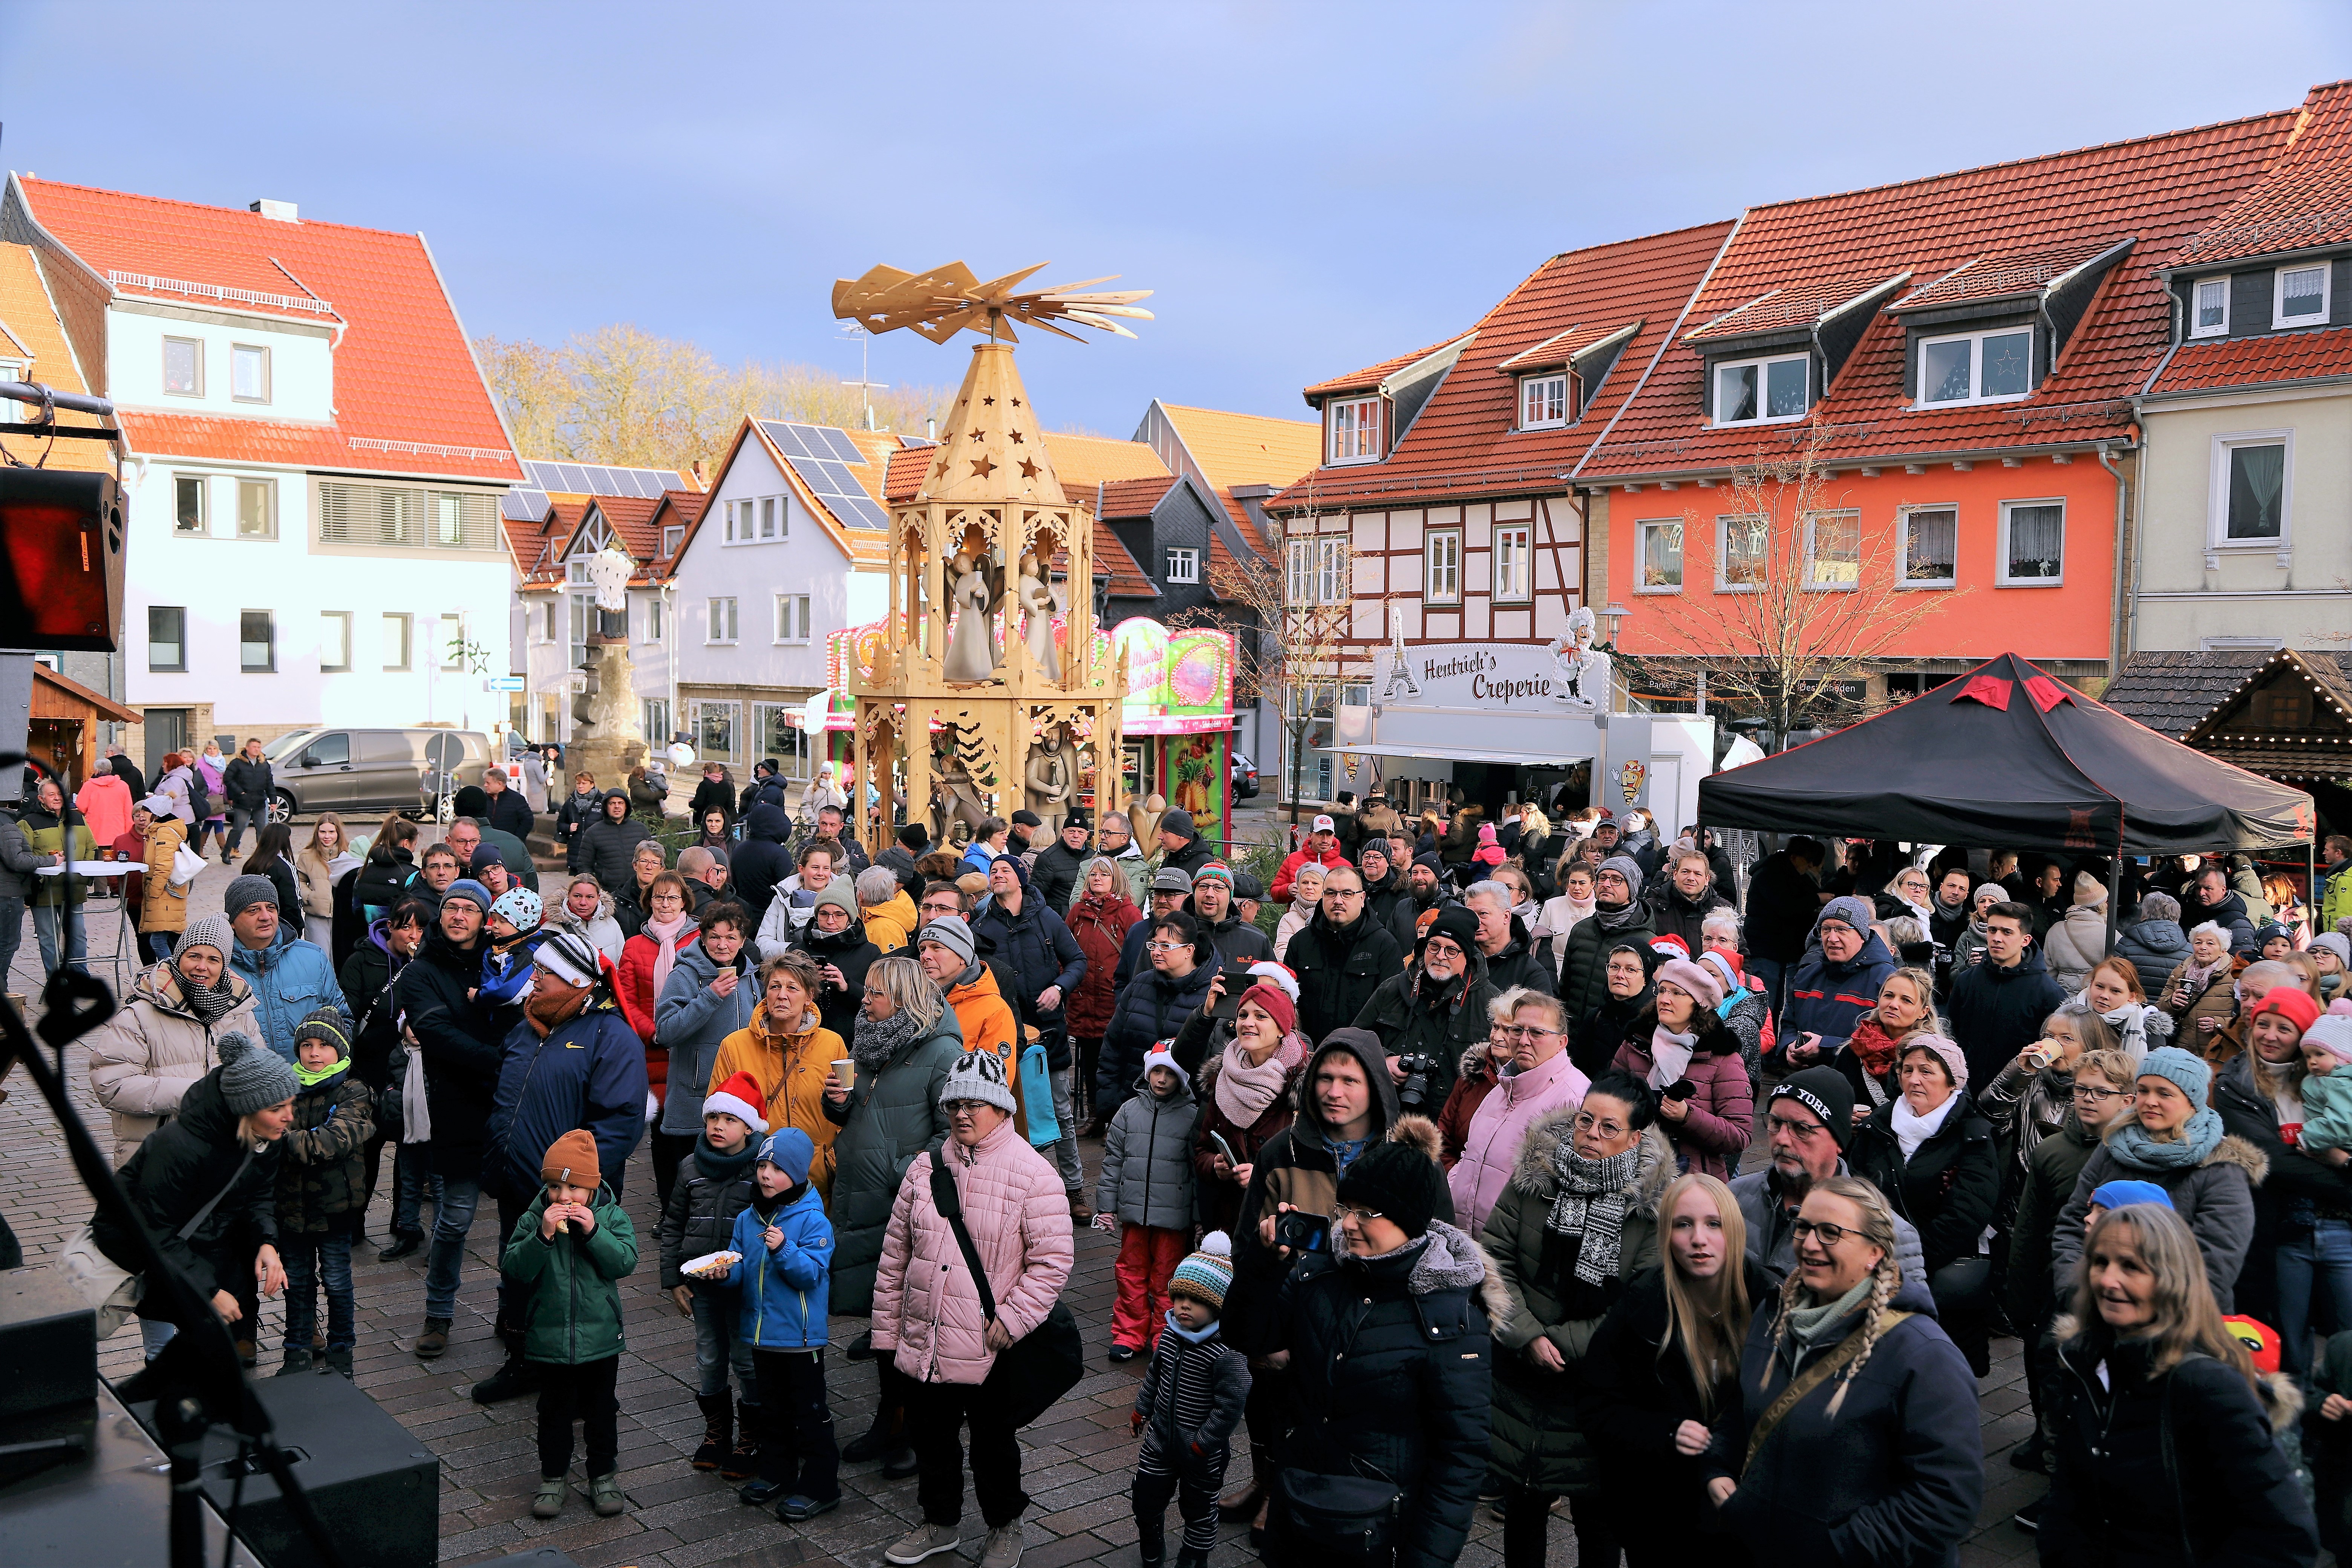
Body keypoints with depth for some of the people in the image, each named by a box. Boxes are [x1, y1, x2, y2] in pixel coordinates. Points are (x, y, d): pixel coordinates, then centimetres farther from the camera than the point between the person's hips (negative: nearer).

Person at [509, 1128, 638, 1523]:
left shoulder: (612, 1216, -6)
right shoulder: (533, 1219, -6)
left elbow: (625, 1263, -16)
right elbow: (514, 1268, -15)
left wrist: (594, 1232, -26)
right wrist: (543, 1235, -28)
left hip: (600, 1337, 0)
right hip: (549, 1338, 0)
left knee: (601, 1410, 12)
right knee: (554, 1411, 13)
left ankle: (604, 1475, 28)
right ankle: (553, 1478, 29)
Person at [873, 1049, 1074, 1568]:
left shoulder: (1033, 1174, -11)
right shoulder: (926, 1168, 4)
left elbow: (1052, 1259, -12)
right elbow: (895, 1254, 10)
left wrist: (1012, 1319, -17)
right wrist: (887, 1328, 11)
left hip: (988, 1348, -5)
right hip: (922, 1343, 5)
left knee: (993, 1442, 11)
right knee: (931, 1435, 19)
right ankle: (939, 1523, 41)